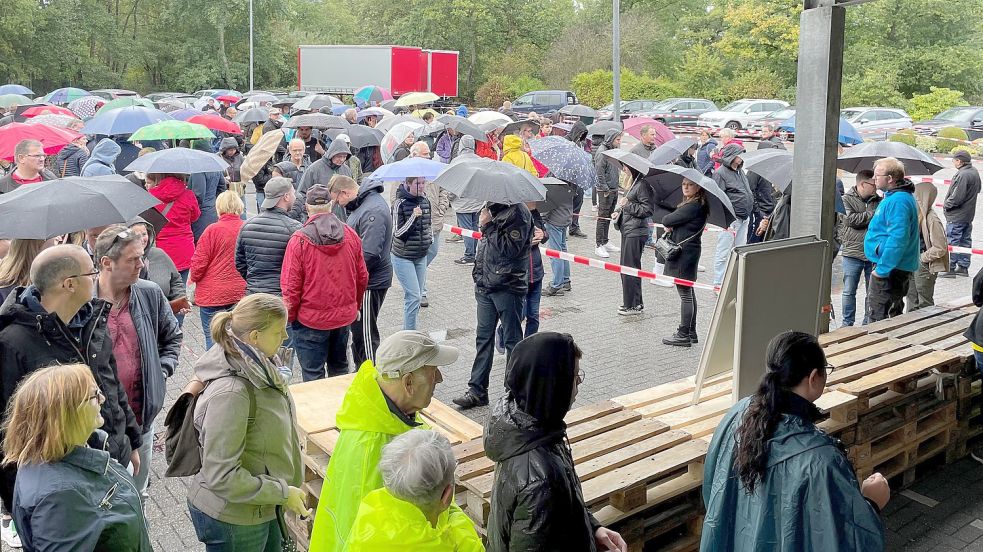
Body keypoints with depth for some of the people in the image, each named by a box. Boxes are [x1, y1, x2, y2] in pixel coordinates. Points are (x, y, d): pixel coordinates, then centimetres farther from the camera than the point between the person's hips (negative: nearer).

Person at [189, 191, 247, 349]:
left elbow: (199, 263, -8)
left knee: (213, 340, 5)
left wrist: (193, 277, 13)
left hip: (213, 295, -3)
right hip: (241, 294, 4)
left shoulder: (213, 230, -12)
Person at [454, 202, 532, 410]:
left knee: (512, 340, 3)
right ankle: (477, 390, 20)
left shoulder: (518, 213, -14)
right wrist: (478, 275, 17)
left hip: (508, 288, -8)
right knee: (483, 337, 12)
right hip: (486, 286, 8)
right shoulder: (492, 208, 11)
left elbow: (510, 249, -23)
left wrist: (488, 225, -19)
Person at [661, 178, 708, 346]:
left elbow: (667, 221, -17)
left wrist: (667, 221, 3)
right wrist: (671, 226, -4)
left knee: (685, 293, -5)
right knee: (688, 293, 15)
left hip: (685, 252, -10)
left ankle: (683, 335, 1)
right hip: (686, 251, 10)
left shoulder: (694, 205, -17)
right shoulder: (689, 204, 15)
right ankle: (691, 333, 23)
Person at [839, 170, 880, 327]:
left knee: (872, 292, 9)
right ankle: (847, 323, 14)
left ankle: (868, 323, 20)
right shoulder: (846, 199, -2)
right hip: (853, 253, -3)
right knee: (849, 291, 3)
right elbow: (851, 219, -16)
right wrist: (873, 214, -11)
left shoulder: (877, 200, 10)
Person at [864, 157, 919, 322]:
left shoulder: (898, 201, -21)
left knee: (878, 320, -6)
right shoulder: (896, 197, 14)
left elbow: (897, 240, -28)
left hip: (889, 271, -11)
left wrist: (882, 269, -25)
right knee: (893, 316, 20)